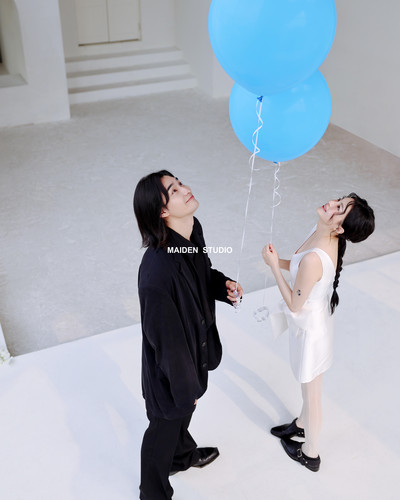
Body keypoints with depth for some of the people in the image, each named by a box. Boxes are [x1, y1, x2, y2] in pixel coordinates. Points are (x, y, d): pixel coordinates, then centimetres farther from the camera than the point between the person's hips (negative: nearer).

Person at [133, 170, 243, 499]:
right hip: (170, 366, -8)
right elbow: (166, 339, -29)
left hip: (196, 346, 8)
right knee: (166, 425, 19)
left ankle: (184, 454, 66)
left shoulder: (192, 229, -13)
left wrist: (223, 285, -11)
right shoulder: (157, 271, -40)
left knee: (186, 409, 34)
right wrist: (185, 388, -17)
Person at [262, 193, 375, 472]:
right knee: (309, 386, 31)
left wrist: (274, 267, -20)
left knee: (312, 393, 16)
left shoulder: (313, 259, -39)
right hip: (315, 320, 8)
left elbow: (295, 305, -25)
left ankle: (310, 454, 41)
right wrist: (279, 261, -7)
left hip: (309, 329, -8)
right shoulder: (326, 237, -13)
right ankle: (302, 425, 58)